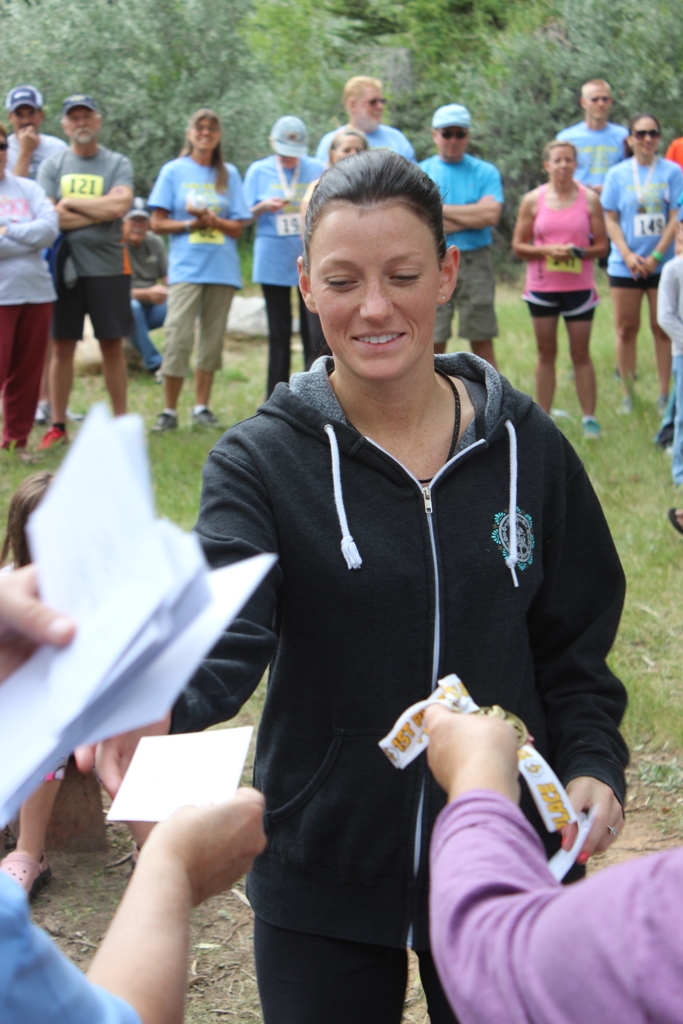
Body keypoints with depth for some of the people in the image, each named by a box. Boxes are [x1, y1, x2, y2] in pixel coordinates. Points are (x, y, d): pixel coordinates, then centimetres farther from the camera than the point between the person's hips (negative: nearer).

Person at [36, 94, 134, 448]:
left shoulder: (118, 164, 4)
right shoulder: (52, 166, 6)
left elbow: (119, 206, -14)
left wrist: (71, 202, -8)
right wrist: (100, 212, -10)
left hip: (108, 268, -1)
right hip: (64, 267, 1)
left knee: (112, 345, 5)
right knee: (62, 347, 4)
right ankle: (57, 426, 10)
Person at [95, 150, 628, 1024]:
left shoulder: (526, 449, -2)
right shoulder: (261, 460, -9)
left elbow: (573, 648, 6)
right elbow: (222, 633, -24)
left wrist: (593, 766, -11)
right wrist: (158, 702, -45)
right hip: (322, 883, -1)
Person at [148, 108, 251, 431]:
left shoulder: (229, 174, 12)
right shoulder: (173, 171, 7)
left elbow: (238, 227, 6)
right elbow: (157, 223, 3)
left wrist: (211, 219, -11)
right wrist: (190, 224, -11)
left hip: (222, 268, 3)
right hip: (186, 268, -3)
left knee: (213, 339, 5)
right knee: (178, 337, -11)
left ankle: (201, 407, 13)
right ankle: (169, 410, -5)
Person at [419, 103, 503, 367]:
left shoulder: (485, 172, 8)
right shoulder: (421, 173, 6)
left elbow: (491, 214, -9)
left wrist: (442, 209, -5)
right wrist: (472, 217, -7)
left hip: (475, 263, 0)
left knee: (482, 342, 1)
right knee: (433, 344, 1)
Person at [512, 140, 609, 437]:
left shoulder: (589, 199, 1)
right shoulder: (533, 200, 1)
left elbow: (602, 245, 2)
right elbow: (518, 246, 1)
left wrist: (580, 252, -18)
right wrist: (548, 250, -14)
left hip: (579, 287, 0)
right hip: (542, 287, 1)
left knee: (580, 353, 1)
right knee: (546, 353, 7)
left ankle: (589, 417, 8)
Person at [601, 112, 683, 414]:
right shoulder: (617, 174, 5)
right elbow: (610, 220, 4)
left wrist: (656, 257, -11)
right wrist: (628, 256, -9)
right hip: (624, 265, 1)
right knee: (626, 330, 4)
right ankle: (627, 394, 13)